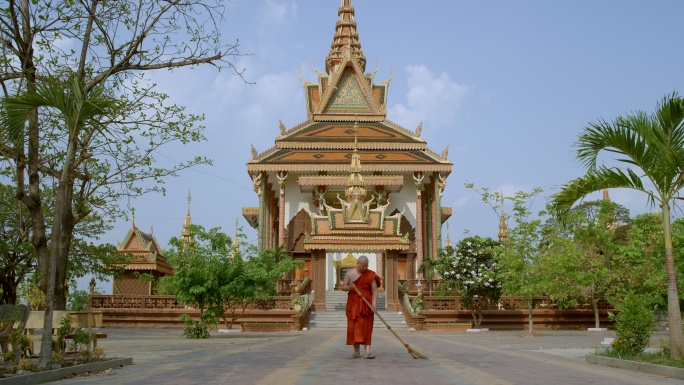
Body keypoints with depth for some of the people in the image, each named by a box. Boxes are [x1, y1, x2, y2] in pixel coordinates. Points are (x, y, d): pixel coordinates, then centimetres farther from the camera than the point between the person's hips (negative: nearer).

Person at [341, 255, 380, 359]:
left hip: (366, 304, -2)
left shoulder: (370, 275, -1)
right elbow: (343, 287, 5)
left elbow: (375, 290, -6)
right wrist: (349, 287, -19)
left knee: (366, 327, -7)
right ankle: (356, 352, 7)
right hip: (353, 303, 2)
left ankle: (367, 352, -13)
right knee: (354, 327, 1)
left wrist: (374, 304, -18)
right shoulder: (350, 273, 4)